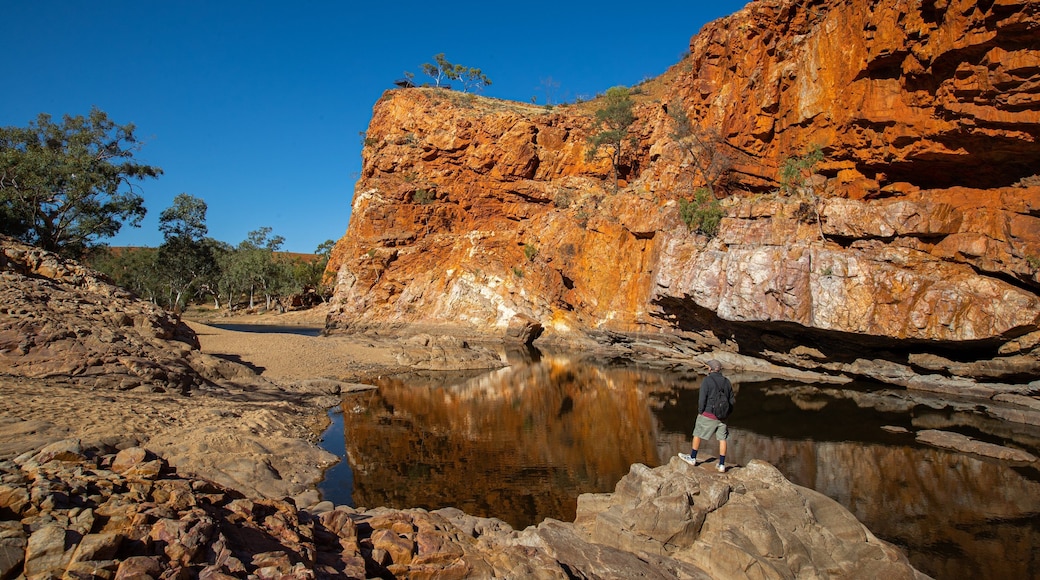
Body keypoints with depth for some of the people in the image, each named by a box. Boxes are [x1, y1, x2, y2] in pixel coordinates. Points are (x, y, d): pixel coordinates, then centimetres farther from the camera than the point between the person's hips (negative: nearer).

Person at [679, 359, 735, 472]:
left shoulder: (707, 380, -12)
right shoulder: (726, 382, 5)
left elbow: (702, 398, -16)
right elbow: (732, 400, 9)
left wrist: (700, 412, -5)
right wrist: (726, 413, 18)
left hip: (708, 414, -5)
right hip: (722, 416, 5)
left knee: (697, 434, 12)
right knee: (722, 439, 10)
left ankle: (692, 458, 23)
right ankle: (722, 465, 11)